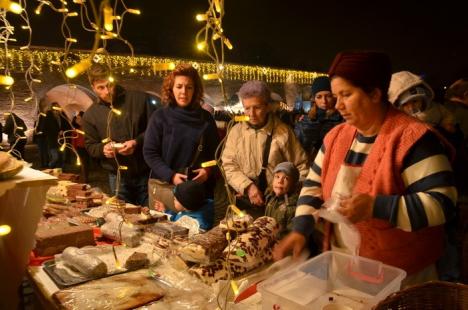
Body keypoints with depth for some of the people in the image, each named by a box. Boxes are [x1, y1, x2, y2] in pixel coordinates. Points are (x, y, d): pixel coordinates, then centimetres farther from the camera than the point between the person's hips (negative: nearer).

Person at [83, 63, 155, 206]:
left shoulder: (140, 98, -3)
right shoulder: (90, 115, 6)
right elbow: (90, 146, 11)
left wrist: (137, 142, -17)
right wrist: (103, 149, -11)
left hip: (146, 173, -2)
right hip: (117, 177, 2)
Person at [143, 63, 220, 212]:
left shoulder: (206, 118, 5)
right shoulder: (160, 116, -2)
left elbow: (215, 151, 10)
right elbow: (149, 152, -4)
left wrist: (208, 170, -9)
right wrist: (171, 176, -15)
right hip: (163, 187, -1)